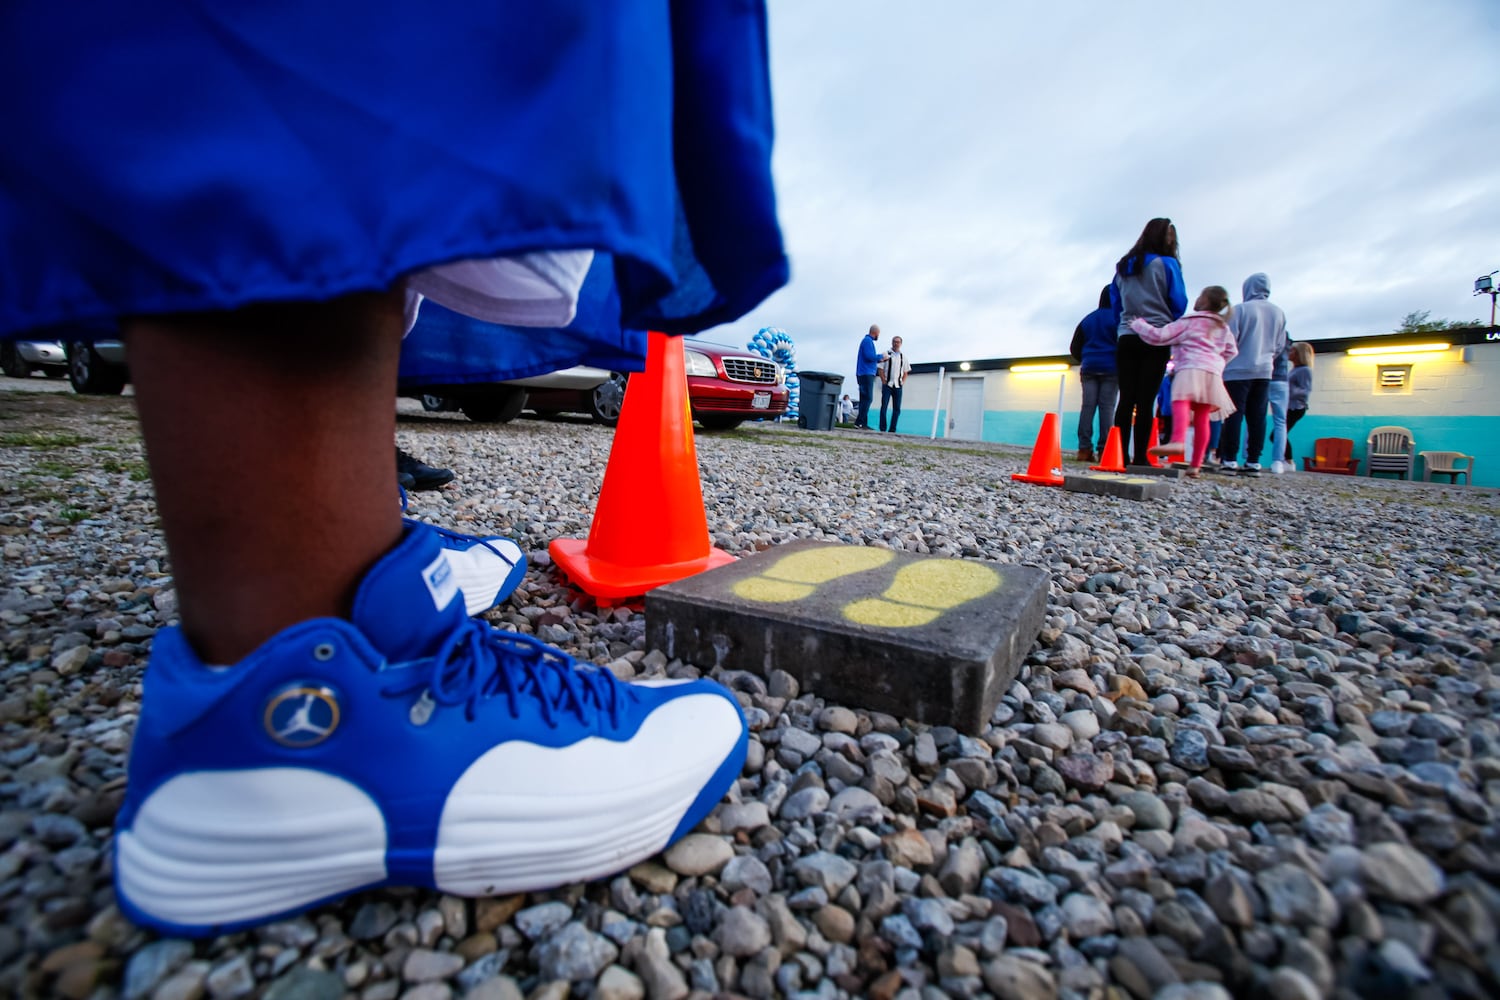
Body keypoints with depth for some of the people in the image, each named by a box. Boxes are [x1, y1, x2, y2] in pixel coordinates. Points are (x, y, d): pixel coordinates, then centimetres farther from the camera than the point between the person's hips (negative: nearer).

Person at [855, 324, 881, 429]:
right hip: (866, 373, -10)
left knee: (865, 399, 8)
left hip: (866, 374, 10)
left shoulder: (867, 340, 21)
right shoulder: (868, 340, -9)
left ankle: (863, 423, 8)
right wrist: (881, 356, -6)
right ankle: (860, 422, -18)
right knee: (868, 398, -14)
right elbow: (870, 356, -20)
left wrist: (879, 360, 22)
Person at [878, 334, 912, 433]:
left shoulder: (903, 357, 13)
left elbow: (905, 372, 17)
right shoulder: (886, 354, 3)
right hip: (887, 385, -3)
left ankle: (892, 429, 7)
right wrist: (884, 381, -8)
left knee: (897, 409, 2)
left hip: (898, 386, 4)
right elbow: (881, 369, -1)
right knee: (884, 407, -6)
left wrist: (902, 382, 4)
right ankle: (883, 428, -2)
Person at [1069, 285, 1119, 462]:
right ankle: (1104, 450, -12)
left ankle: (1084, 449, -10)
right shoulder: (1118, 317, 1)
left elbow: (1074, 348, 15)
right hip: (1111, 368, -4)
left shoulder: (1087, 319, 16)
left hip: (1089, 368, 4)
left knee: (1087, 406, -2)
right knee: (1107, 408, -7)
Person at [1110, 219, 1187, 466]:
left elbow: (1114, 302, 15)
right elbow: (1179, 303, -1)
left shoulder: (1122, 266, 11)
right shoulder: (1167, 264, -2)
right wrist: (1171, 326, 16)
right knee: (1145, 400, -5)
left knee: (1126, 399, 1)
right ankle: (1139, 458, -6)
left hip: (1126, 338, 4)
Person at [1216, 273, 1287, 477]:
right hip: (1264, 371, 5)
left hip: (1239, 370, -5)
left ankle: (1229, 460, -8)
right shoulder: (1278, 313, 11)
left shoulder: (1241, 309, -7)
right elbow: (1280, 345, 15)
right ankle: (1253, 462, 4)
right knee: (1257, 417, 4)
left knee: (1234, 415, -5)